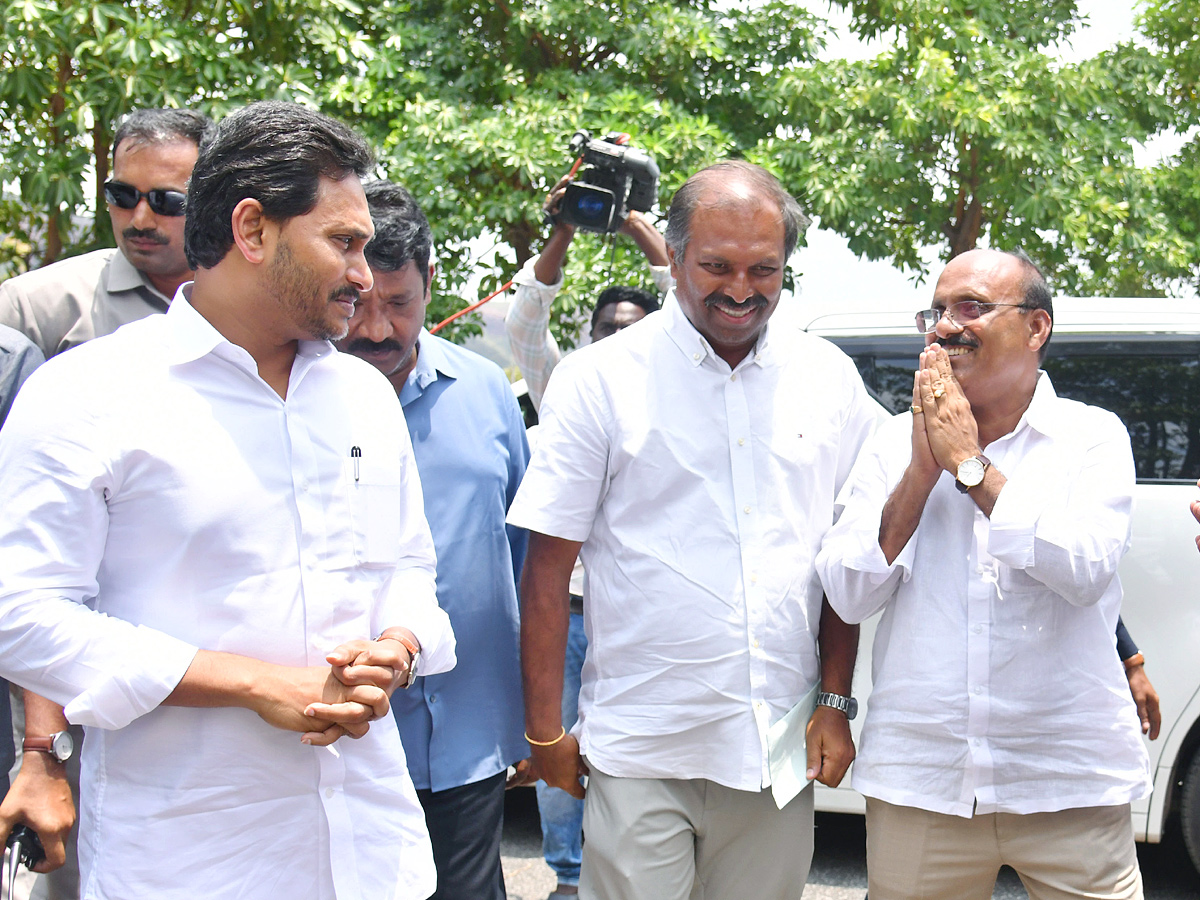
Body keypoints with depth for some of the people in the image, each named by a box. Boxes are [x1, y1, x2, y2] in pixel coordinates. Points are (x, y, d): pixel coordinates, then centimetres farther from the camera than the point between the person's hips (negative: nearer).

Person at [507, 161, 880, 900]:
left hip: (779, 751, 3)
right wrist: (545, 729, -5)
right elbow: (549, 566, -4)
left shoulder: (829, 378, 5)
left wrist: (836, 702, 5)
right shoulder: (601, 379, -4)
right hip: (639, 753, -3)